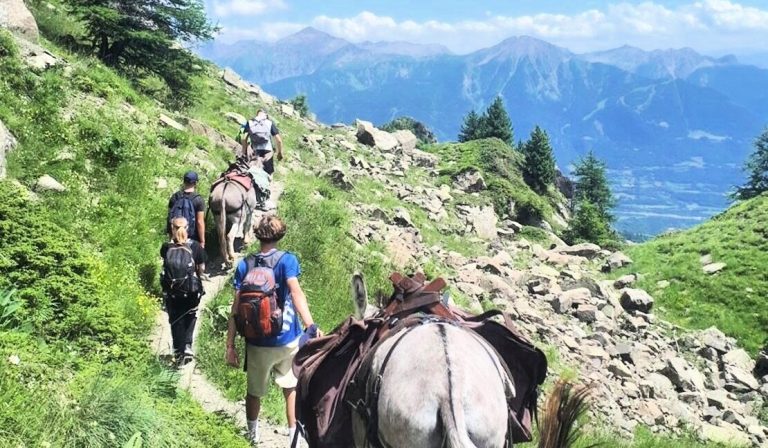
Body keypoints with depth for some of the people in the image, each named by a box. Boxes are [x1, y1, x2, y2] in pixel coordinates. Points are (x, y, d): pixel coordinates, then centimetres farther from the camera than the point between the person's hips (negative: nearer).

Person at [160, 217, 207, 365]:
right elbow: (202, 268, -4)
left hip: (171, 292, 1)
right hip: (191, 291, -1)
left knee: (175, 320, 16)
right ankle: (187, 346, 2)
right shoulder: (195, 246, -12)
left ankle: (178, 351, 20)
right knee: (189, 318, 18)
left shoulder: (166, 247, -10)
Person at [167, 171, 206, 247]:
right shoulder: (198, 200, -12)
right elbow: (200, 222, -15)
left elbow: (169, 219, 6)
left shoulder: (174, 197, 1)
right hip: (193, 239, -4)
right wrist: (202, 242, -10)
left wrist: (171, 236, 16)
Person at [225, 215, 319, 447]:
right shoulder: (287, 260, -9)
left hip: (257, 343, 2)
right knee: (291, 388, 20)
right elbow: (296, 293, -26)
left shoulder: (244, 265, -1)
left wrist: (230, 345, 1)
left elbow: (236, 308, -4)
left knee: (254, 391, 22)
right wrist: (311, 326, -36)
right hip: (287, 340, -2)